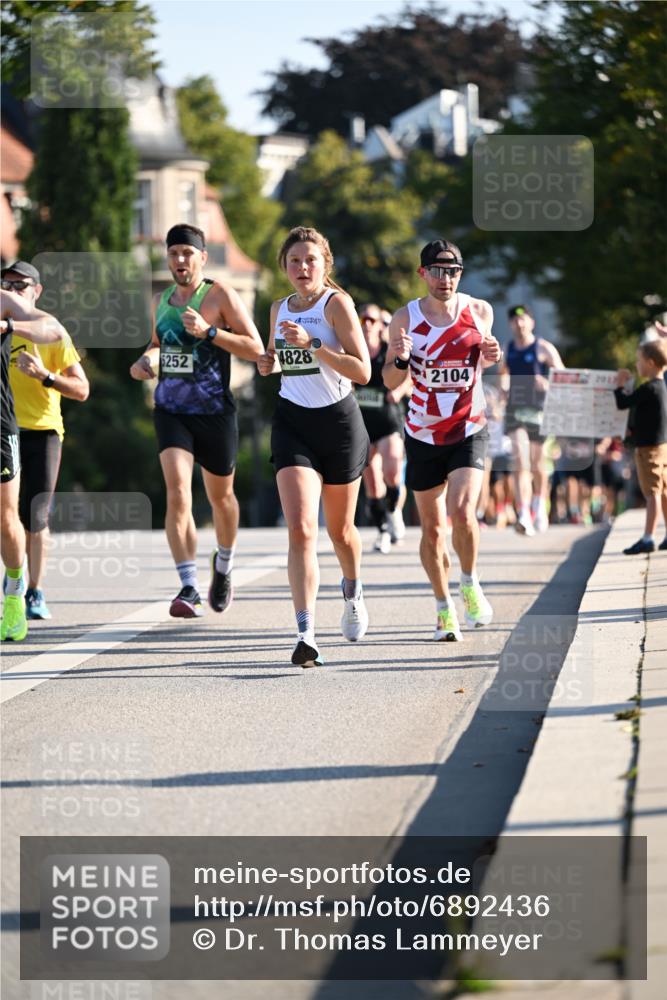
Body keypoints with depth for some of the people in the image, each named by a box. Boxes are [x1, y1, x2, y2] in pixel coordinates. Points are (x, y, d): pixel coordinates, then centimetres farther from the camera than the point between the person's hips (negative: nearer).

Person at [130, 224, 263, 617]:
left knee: (221, 496, 15)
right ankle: (190, 588, -22)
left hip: (214, 412, -3)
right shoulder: (160, 301, 9)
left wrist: (209, 332, -22)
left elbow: (255, 349, -12)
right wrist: (146, 360, 5)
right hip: (170, 410, 3)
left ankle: (224, 565, 43)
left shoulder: (220, 296, -7)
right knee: (178, 493, -17)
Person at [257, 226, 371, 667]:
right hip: (293, 420, 3)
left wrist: (312, 345, -26)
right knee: (300, 529, -15)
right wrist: (269, 362, 2)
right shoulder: (280, 309, 7)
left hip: (339, 420, -3)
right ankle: (306, 634, -22)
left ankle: (353, 593, 48)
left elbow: (362, 372, -17)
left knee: (340, 529, 14)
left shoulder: (337, 303, -9)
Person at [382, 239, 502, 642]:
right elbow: (391, 381, 1)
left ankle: (471, 584, 5)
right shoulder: (406, 318, -5)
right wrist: (400, 359, -21)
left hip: (470, 430, -1)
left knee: (462, 511, -20)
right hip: (423, 434, 1)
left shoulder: (480, 312, -2)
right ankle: (444, 609, 22)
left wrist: (492, 356, -7)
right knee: (432, 527, 6)